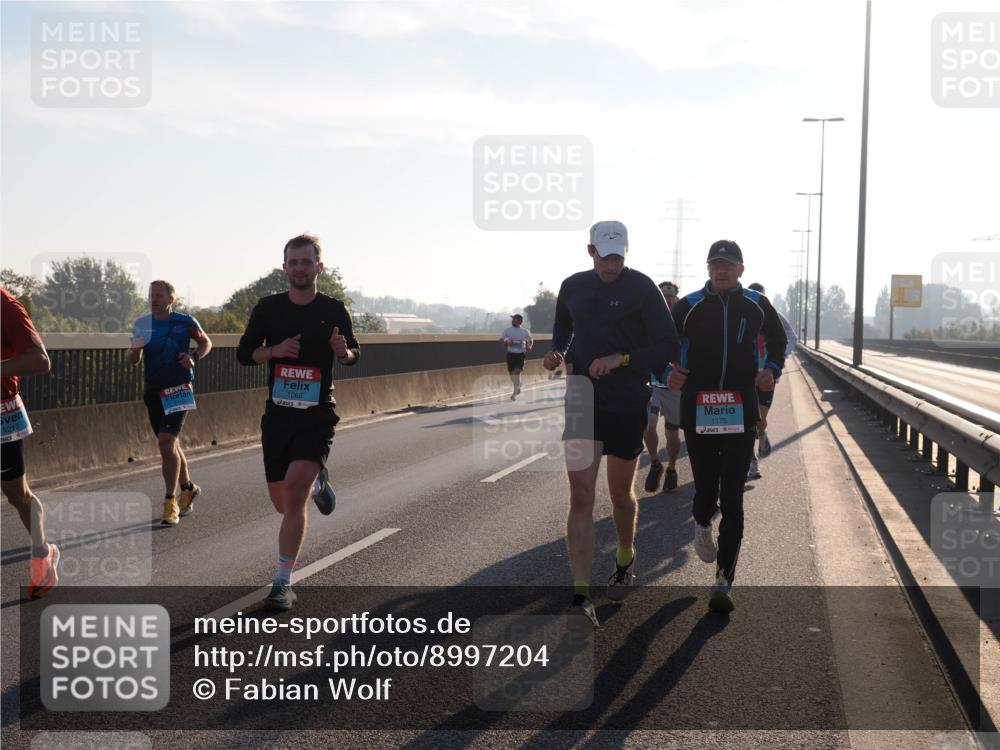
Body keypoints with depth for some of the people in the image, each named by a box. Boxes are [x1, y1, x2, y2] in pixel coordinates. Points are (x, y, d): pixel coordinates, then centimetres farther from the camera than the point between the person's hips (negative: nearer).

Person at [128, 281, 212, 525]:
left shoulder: (185, 322, -5)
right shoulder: (142, 325, 4)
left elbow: (206, 342, 10)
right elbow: (133, 360, 8)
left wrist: (194, 357, -11)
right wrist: (136, 349, -15)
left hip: (179, 390, -5)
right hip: (153, 392, 5)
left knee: (166, 443, -18)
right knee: (171, 445, 16)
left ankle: (170, 503, -12)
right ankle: (188, 488, 39)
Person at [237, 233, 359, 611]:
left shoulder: (334, 310, -1)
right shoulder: (268, 308, 2)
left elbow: (354, 352, 12)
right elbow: (243, 353, 5)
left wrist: (344, 352, -12)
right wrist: (274, 349, -15)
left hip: (317, 415, -3)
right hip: (278, 414, 3)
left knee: (294, 489, -21)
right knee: (283, 503, 12)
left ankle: (282, 583, -14)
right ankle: (317, 481, 49)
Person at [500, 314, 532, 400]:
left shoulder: (525, 331, -2)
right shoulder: (507, 330, -1)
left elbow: (530, 341, 11)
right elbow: (501, 339, 0)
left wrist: (529, 347, -10)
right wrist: (507, 342, -20)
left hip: (520, 354, -2)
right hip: (510, 353, 2)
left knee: (517, 372, -12)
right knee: (511, 373, 9)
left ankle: (515, 393, -7)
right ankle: (518, 386, 38)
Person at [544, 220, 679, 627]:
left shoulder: (642, 288, -8)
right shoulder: (573, 287, 5)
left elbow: (668, 346, -10)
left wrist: (621, 359, -21)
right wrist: (557, 351, 2)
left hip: (627, 406, -2)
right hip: (582, 402, 2)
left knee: (621, 495, 14)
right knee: (580, 497, -8)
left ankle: (625, 561, 43)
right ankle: (580, 596, -11)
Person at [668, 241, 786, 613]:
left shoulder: (756, 305, 6)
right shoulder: (688, 306, 1)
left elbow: (778, 339, 22)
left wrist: (772, 369, 5)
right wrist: (668, 372, -9)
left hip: (741, 413, 0)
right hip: (697, 411, 0)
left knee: (732, 500, -4)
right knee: (705, 489, 6)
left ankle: (724, 581, -3)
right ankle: (702, 523, 44)